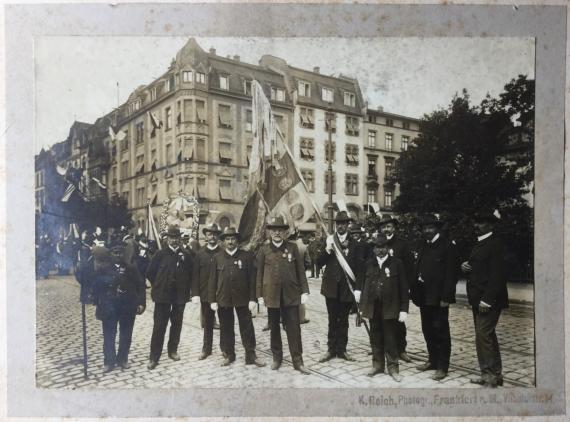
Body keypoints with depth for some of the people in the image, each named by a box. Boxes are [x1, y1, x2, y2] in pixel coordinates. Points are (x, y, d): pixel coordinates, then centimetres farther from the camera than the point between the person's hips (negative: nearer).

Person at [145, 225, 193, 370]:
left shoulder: (185, 256, 2)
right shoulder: (160, 254, -3)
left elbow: (190, 274, 9)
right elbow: (150, 273, 2)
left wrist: (185, 288, 7)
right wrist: (158, 287, 5)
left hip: (180, 296, 2)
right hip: (162, 295, -2)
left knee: (177, 324, 12)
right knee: (159, 326, -1)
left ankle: (173, 350, 28)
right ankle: (154, 357, 5)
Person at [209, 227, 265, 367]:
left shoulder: (247, 256, 0)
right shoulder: (217, 258, 4)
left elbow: (252, 279, -2)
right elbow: (212, 280, 4)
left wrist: (252, 298, -7)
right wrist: (212, 300, -1)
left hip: (242, 298, -1)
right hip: (223, 298, 1)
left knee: (247, 328, 4)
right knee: (226, 329, 10)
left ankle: (251, 356, 14)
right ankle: (229, 355, 23)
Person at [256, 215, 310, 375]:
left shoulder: (292, 247, 3)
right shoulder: (264, 249, 2)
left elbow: (300, 270, 3)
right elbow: (259, 273, 4)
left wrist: (304, 291, -2)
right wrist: (259, 295, 2)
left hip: (291, 294, 0)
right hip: (272, 294, 1)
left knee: (294, 328, 1)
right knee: (274, 328, 11)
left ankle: (297, 361, 9)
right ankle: (276, 358, 26)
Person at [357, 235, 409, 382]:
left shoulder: (396, 264, -4)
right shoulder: (368, 264, 6)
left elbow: (403, 288, -5)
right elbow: (361, 280, 21)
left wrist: (404, 309, -8)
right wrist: (358, 290, 2)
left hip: (389, 308, -3)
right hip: (373, 308, 3)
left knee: (390, 339, 4)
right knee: (375, 337, 12)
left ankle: (393, 367, 16)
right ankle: (377, 365, 25)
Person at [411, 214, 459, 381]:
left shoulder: (447, 246, -7)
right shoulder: (423, 247, 14)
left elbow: (451, 273, -13)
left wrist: (445, 297, -17)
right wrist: (415, 292, 6)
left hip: (438, 297, -7)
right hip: (424, 296, 7)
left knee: (440, 331, 0)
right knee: (428, 330, 14)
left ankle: (442, 367, 9)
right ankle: (433, 360, 27)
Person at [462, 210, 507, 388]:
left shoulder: (495, 244, -14)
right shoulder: (480, 243, 15)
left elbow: (497, 274, -20)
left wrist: (487, 300, -22)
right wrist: (466, 266, 3)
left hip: (488, 300, -10)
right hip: (478, 299, 10)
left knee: (483, 335, -8)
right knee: (486, 336, 15)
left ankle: (491, 374, 3)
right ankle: (493, 374, 26)